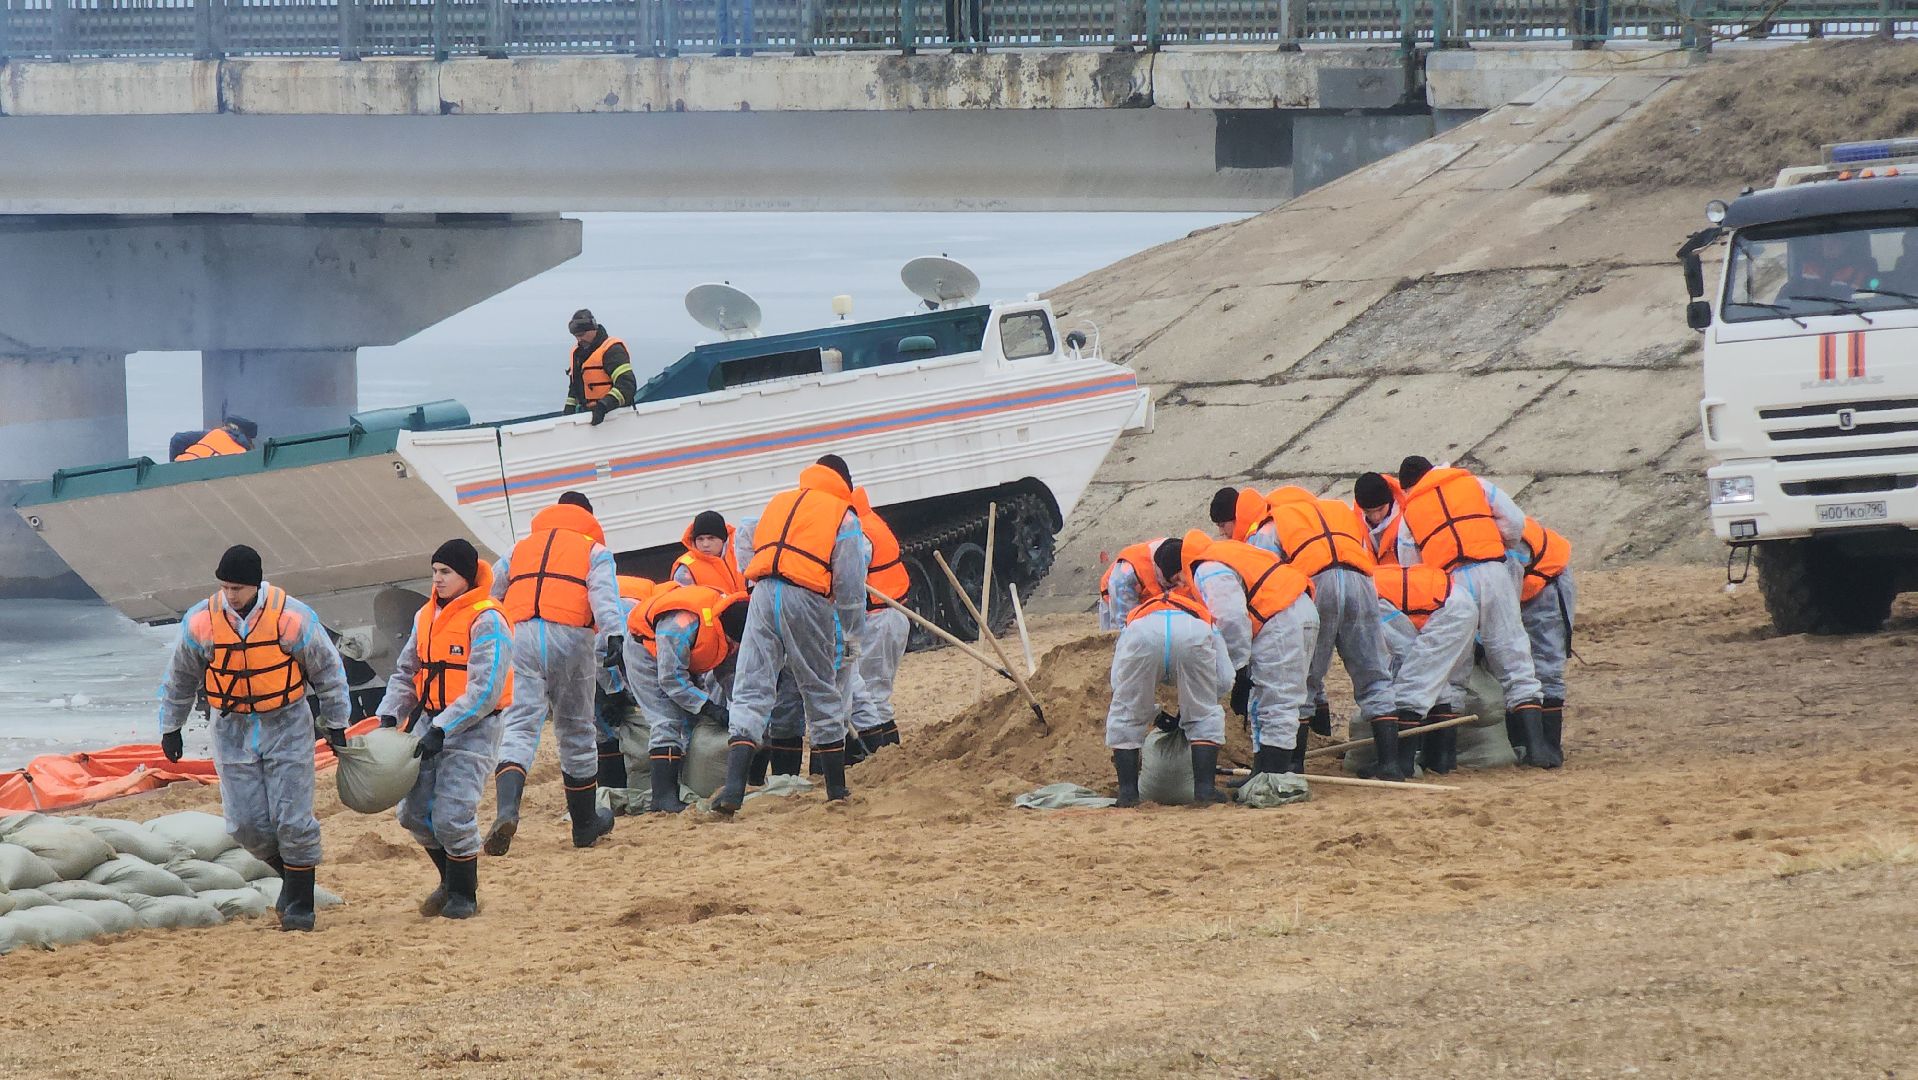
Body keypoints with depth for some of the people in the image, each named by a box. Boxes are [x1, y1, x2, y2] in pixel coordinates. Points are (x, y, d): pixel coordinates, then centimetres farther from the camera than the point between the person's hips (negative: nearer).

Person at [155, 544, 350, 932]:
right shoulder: (201, 621, -9)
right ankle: (289, 872, 25)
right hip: (232, 729, 2)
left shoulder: (293, 619, -15)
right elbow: (180, 678, 8)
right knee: (246, 824, -1)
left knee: (292, 820, -5)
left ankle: (300, 904, 6)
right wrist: (170, 728, 14)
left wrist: (336, 724, 6)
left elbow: (327, 670, 0)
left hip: (286, 725, -2)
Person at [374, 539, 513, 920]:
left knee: (452, 816, -12)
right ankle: (450, 881, 27)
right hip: (431, 721, 8)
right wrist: (389, 715, 3)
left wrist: (442, 730, -22)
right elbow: (406, 672, 20)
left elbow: (485, 689, -19)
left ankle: (464, 895, 7)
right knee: (415, 811, 6)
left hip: (472, 727, -8)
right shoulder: (427, 617, 12)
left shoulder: (487, 620, -13)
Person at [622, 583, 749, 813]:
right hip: (646, 653, -8)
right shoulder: (684, 622, -41)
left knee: (693, 722, -2)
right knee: (666, 721, -20)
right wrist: (708, 707, -34)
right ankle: (664, 797, -26)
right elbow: (671, 678, -34)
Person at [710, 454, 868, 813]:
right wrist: (852, 635, 10)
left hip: (763, 594, 3)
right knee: (822, 696, 11)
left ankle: (733, 788, -16)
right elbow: (850, 584, 5)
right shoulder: (843, 516, 9)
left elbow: (750, 542, 25)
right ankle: (837, 789, 18)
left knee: (750, 693, -1)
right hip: (807, 598, -3)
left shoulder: (778, 502, 23)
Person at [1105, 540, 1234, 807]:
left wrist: (1154, 714, 46)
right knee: (1205, 717, 21)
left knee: (1125, 718, 21)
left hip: (1142, 634, 0)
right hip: (1193, 635, 0)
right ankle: (1205, 788, 13)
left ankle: (1128, 791, 18)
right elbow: (1224, 681, 32)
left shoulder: (1137, 613, 46)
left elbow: (1117, 682, 35)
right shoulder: (1205, 616, 45)